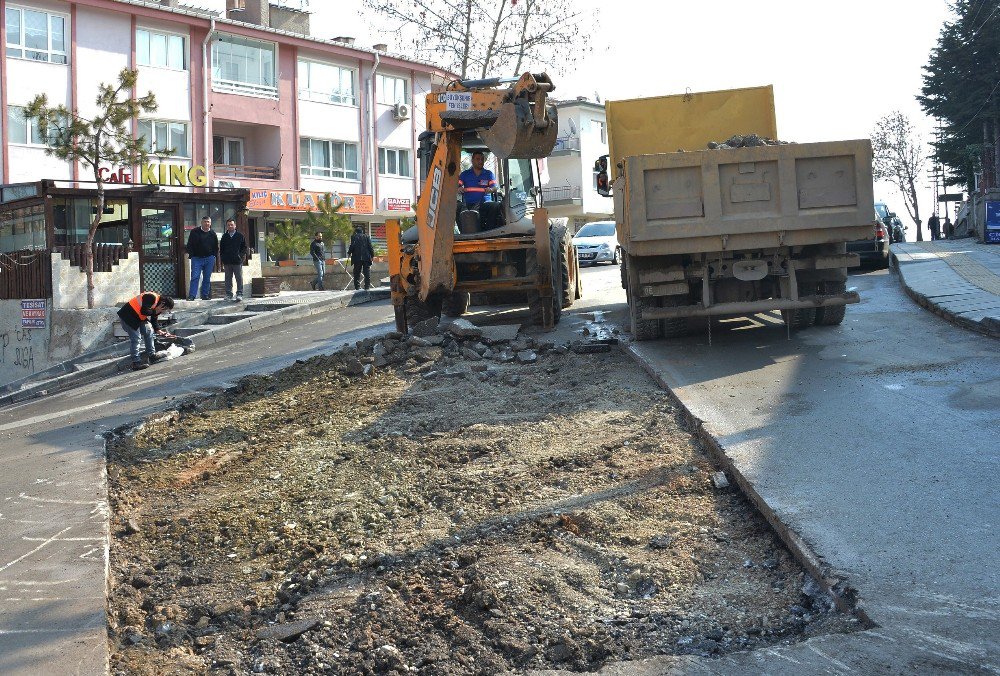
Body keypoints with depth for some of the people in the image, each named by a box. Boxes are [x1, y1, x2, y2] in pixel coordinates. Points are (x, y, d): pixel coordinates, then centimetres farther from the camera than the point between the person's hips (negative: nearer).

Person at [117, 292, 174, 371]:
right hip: (128, 316, -10)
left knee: (148, 332, 9)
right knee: (135, 338, -11)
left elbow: (153, 321, 14)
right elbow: (143, 311, -29)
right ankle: (136, 362, -10)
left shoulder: (157, 307, 7)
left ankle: (152, 355, 17)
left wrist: (158, 330, 3)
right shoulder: (152, 298, -22)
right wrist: (155, 311, -17)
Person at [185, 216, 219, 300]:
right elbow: (189, 245, 3)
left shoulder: (213, 234, 9)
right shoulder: (195, 232, 2)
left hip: (209, 259, 2)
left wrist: (214, 256, 5)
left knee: (207, 278, 6)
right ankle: (191, 296, -9)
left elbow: (216, 247, 16)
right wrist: (191, 255, -7)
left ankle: (205, 295, 13)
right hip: (197, 258, -2)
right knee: (195, 277, -8)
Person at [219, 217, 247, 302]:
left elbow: (244, 247, 5)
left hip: (237, 261, -3)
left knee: (239, 279, -3)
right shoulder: (224, 237, 11)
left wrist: (241, 255, -7)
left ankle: (239, 294, -1)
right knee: (228, 279, 8)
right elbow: (221, 249, 14)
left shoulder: (240, 236, 3)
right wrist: (223, 258, 4)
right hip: (227, 262, 3)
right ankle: (229, 294, 15)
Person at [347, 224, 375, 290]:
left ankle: (357, 287, 1)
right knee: (367, 273, 3)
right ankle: (367, 286, -3)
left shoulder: (354, 237, 2)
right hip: (366, 258, 1)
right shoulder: (367, 237, 6)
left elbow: (352, 246, -5)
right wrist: (372, 255, 8)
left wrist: (349, 253, 10)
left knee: (357, 273, 5)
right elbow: (370, 247, 2)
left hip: (357, 258, -1)